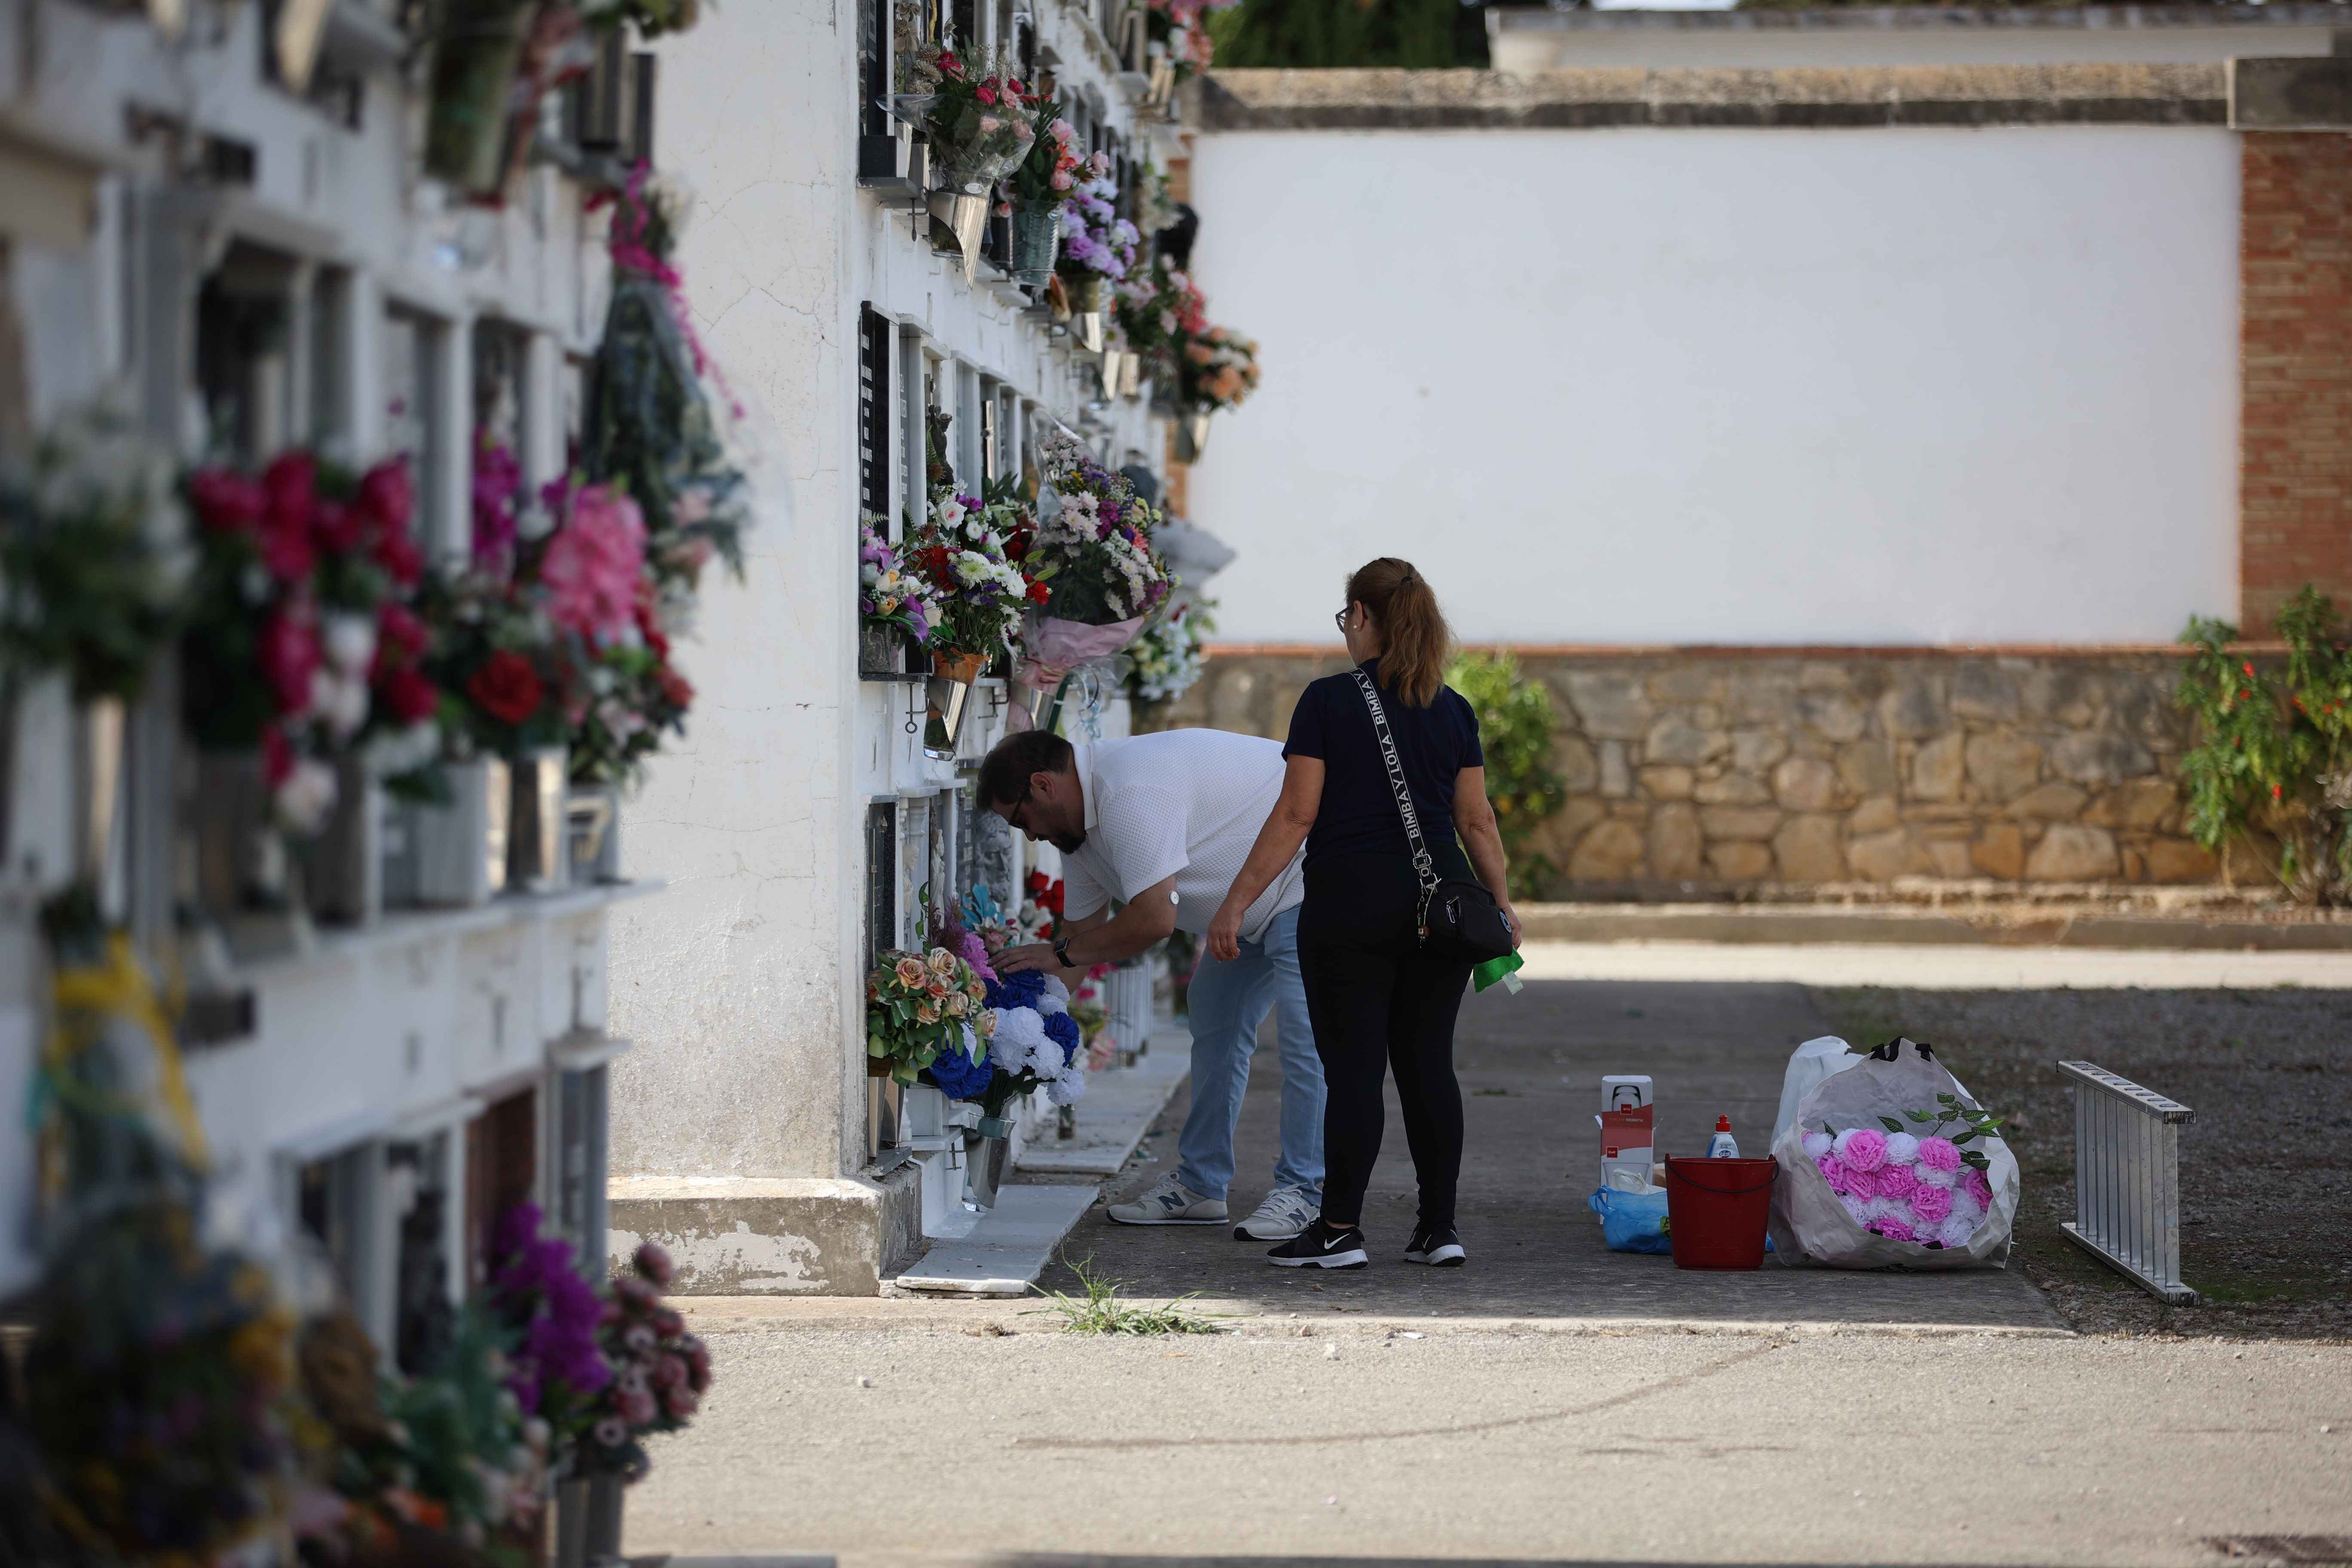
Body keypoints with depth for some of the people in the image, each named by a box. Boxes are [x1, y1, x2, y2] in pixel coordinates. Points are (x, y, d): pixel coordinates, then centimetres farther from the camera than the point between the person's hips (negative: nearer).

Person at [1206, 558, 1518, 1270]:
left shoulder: (1328, 702, -5)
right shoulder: (1453, 711, 7)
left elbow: (1295, 816, -8)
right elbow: (1478, 822, 8)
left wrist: (1236, 902, -5)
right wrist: (1502, 906, 20)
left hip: (1350, 899, -4)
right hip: (1438, 903, 4)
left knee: (1353, 1066, -2)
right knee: (1428, 1063, 7)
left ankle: (1340, 1230, -1)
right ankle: (1439, 1228, 8)